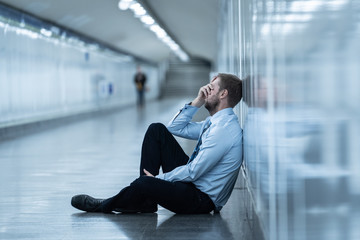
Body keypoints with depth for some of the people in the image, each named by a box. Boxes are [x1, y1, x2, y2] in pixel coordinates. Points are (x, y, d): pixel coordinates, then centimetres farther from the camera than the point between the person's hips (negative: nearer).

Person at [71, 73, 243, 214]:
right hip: (192, 179, 10)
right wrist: (197, 102, 3)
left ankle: (105, 206, -1)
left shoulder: (224, 129, -22)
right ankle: (144, 200, 1)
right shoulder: (215, 121, 9)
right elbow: (175, 128, 16)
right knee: (157, 130, 5)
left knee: (146, 183, -34)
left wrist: (159, 179, -11)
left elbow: (193, 172, -24)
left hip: (203, 199, -10)